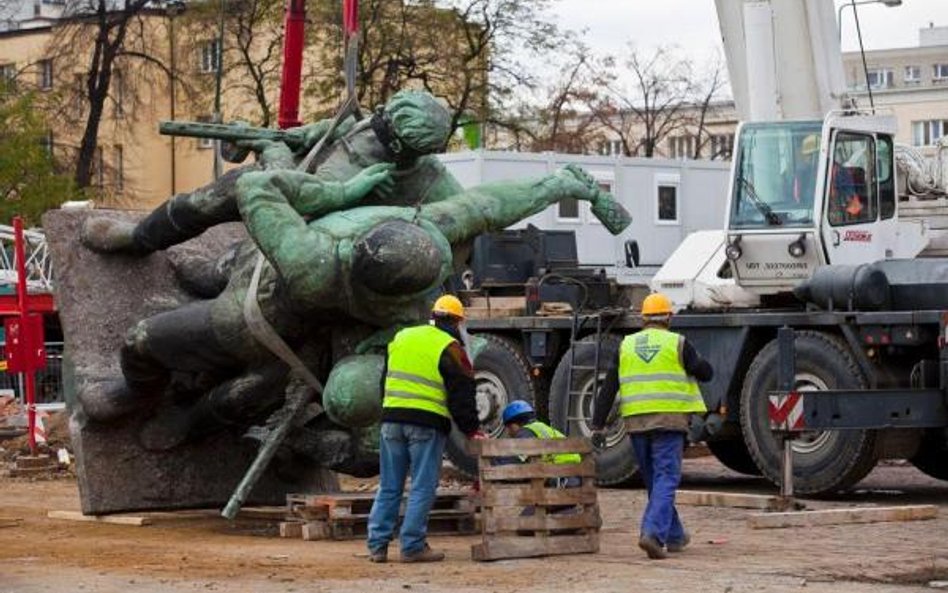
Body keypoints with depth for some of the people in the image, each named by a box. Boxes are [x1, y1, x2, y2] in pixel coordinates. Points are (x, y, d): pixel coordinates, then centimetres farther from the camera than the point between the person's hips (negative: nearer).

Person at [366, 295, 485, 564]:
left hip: (391, 418, 5)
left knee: (389, 486, 10)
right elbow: (462, 394, -5)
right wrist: (472, 430, 2)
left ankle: (377, 544, 7)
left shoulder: (401, 338, 15)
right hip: (427, 424, -5)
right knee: (422, 487, 0)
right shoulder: (450, 348, -4)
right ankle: (412, 546, -3)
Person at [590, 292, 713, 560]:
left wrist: (598, 424, 9)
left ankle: (674, 536, 26)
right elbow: (705, 373, 4)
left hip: (637, 421, 4)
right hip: (669, 418, -4)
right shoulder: (677, 343, -1)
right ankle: (653, 533, -24)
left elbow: (608, 388, 8)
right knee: (665, 479, -6)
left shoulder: (627, 345, 10)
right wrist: (693, 358, 24)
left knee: (654, 480, 17)